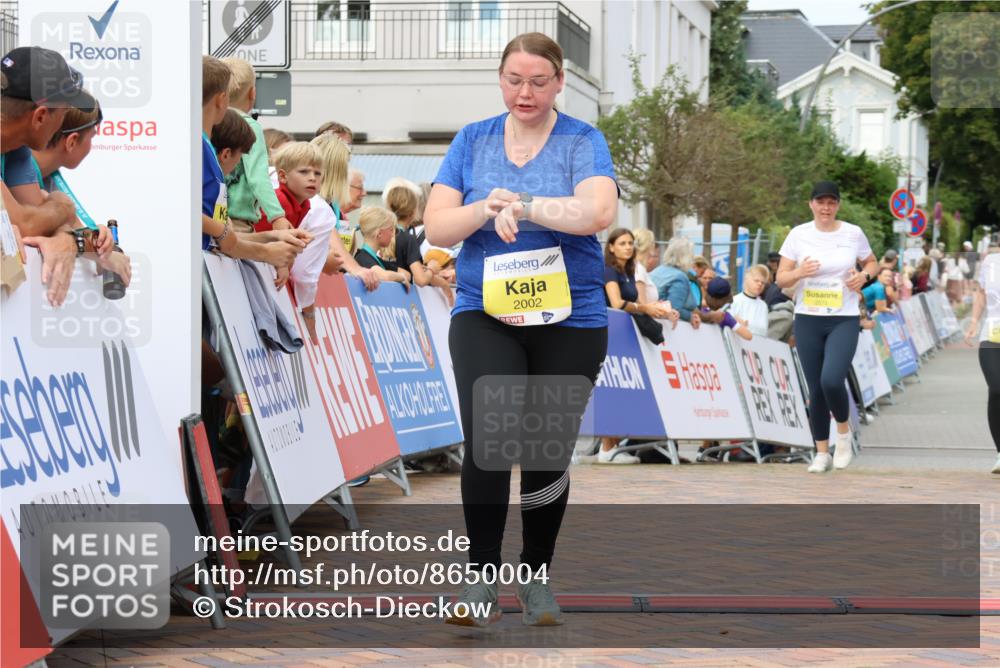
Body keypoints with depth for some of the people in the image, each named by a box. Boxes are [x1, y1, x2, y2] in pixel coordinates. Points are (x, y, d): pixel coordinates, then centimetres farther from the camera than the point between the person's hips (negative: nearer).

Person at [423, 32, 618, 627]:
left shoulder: (583, 142, -1)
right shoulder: (472, 141, 7)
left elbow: (600, 211, -19)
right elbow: (435, 227, 2)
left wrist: (520, 204, -23)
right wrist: (486, 210, -17)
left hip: (570, 319, -1)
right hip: (484, 312, 1)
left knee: (548, 453, 6)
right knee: (486, 441, -17)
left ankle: (537, 578, 22)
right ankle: (482, 578, -8)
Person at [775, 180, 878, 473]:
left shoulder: (853, 233, 0)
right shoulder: (798, 234, 0)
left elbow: (871, 262, 17)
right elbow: (781, 278, 1)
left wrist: (863, 275, -6)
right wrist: (799, 272, -20)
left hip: (844, 320, -1)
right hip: (808, 320, 2)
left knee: (832, 381, -20)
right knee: (815, 390, 4)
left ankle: (844, 431, 9)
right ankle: (822, 452, 19)